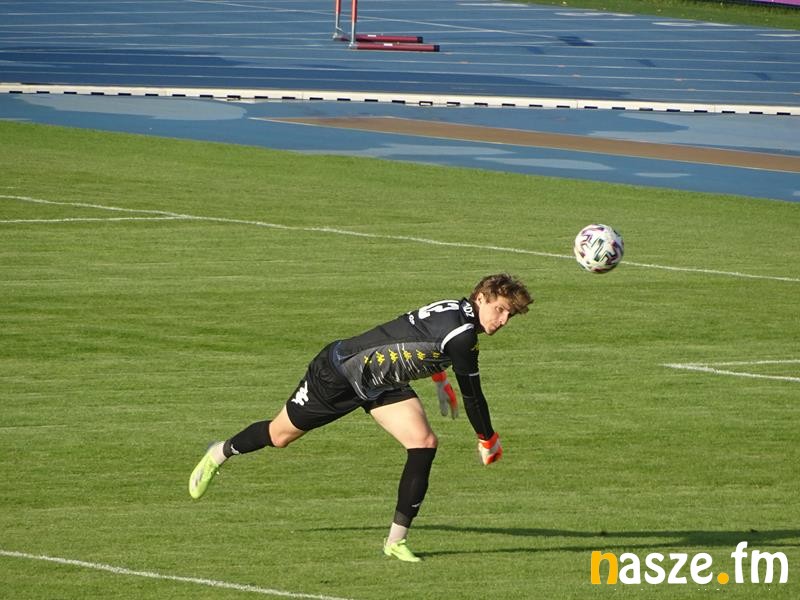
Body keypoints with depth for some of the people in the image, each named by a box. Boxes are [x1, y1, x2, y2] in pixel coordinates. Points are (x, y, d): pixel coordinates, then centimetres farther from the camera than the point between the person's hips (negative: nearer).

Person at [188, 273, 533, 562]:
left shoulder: (458, 314, -2)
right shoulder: (461, 332, -32)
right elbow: (472, 394, -24)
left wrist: (437, 375, 39)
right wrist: (488, 440, -10)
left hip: (382, 385, 8)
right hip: (338, 372, -8)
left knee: (424, 443, -13)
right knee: (280, 435, 11)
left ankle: (396, 541, -5)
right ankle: (221, 454, 43)